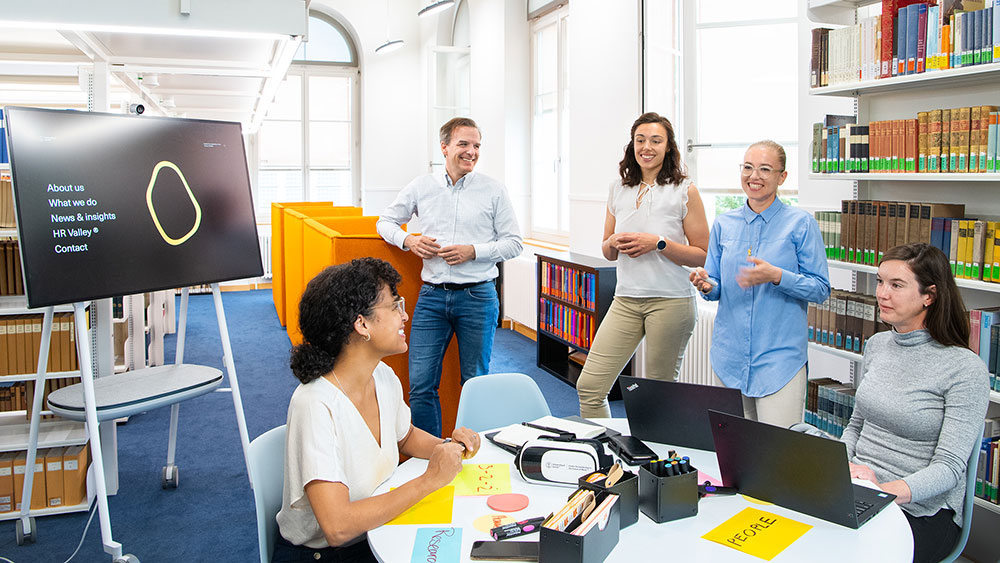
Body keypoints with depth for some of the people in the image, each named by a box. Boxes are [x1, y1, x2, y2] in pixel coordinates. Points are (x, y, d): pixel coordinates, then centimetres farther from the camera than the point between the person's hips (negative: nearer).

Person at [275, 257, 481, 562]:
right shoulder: (315, 405, -25)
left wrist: (446, 447, -2)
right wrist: (429, 480, -25)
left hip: (374, 531, 7)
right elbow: (337, 526, -30)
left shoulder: (384, 377, -3)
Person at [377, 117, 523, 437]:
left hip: (478, 296, -1)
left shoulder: (494, 191, 3)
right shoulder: (421, 187, 9)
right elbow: (385, 222, 19)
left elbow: (514, 243, 4)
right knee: (420, 384, -1)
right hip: (432, 296, 2)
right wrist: (408, 240, -2)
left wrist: (473, 251, -11)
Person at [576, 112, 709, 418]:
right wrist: (614, 242, -4)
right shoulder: (618, 189, 11)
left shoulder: (684, 190, -3)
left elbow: (703, 255, -4)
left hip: (670, 301, -4)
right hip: (626, 299, 4)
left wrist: (658, 243, -15)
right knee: (589, 386, -1)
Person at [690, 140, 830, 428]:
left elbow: (821, 289, -4)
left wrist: (776, 276, -20)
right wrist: (707, 286, -9)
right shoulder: (724, 224, 8)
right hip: (729, 355, 4)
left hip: (780, 356, -4)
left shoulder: (800, 223, -3)